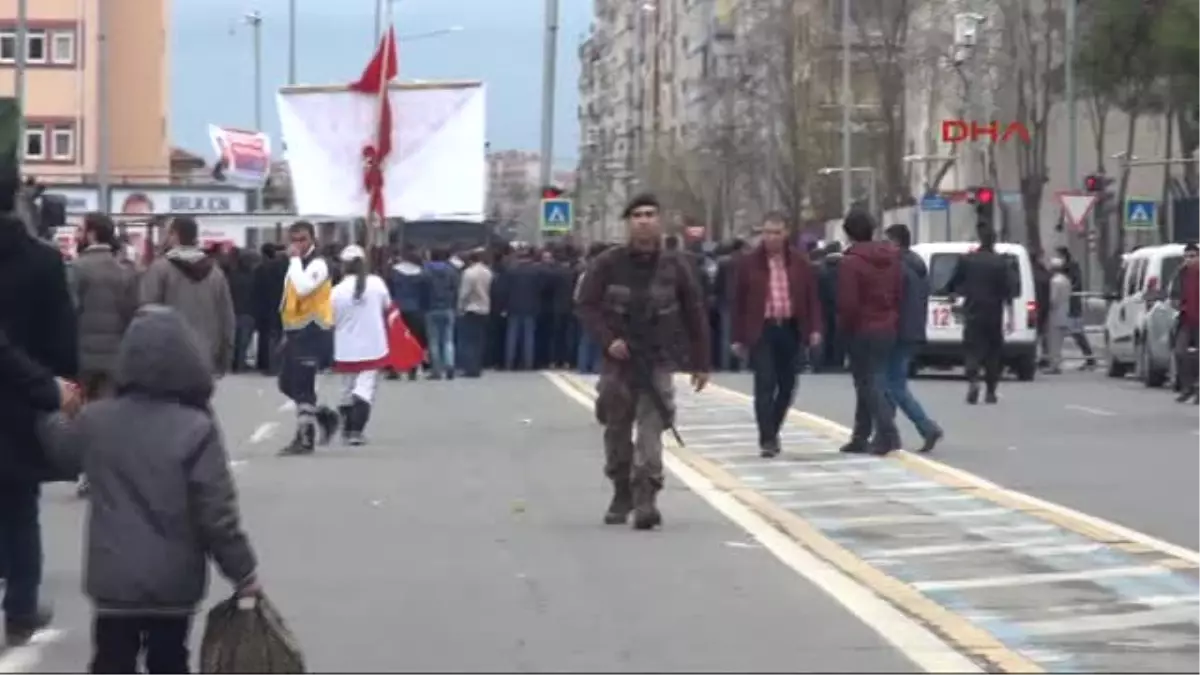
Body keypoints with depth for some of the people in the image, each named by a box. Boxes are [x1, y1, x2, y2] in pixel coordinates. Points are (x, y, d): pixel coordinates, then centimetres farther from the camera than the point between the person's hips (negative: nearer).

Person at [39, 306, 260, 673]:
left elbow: (62, 448, 22)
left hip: (112, 579, 2)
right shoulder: (196, 429, -16)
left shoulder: (95, 420, -3)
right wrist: (243, 572, -4)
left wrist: (53, 411, 44)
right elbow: (218, 515, -16)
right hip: (173, 582, -2)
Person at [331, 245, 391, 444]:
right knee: (366, 388, -2)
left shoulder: (338, 291, -12)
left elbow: (331, 321, -4)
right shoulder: (376, 283, -8)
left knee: (347, 390, 17)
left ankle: (347, 431, 29)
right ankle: (356, 431, -16)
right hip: (373, 347, -1)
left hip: (347, 351, 1)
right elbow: (387, 306, 8)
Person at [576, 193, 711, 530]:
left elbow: (695, 314, 6)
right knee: (617, 432, 10)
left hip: (658, 362, -1)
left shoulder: (674, 266, 0)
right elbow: (587, 307, 0)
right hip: (618, 360, 1)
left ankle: (646, 499, -17)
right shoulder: (608, 264, -3)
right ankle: (622, 495, 26)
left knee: (650, 430, -14)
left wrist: (700, 363, 6)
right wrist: (608, 340, -16)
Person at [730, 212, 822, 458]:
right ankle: (767, 439, -8)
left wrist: (814, 329, -4)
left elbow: (812, 297, 6)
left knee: (787, 385, 10)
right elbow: (739, 302, 0)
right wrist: (739, 337, -2)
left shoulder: (800, 263, 5)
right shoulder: (749, 263, -1)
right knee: (765, 385, -8)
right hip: (762, 330, -3)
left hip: (791, 329, 3)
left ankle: (772, 431, 28)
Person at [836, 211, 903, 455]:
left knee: (869, 384, -4)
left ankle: (887, 434, -15)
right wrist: (893, 320, 14)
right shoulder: (892, 258, 9)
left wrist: (844, 326, -3)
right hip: (887, 329, 7)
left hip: (862, 331, -7)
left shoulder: (850, 262, -15)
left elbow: (848, 303, -17)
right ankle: (861, 437, 20)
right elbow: (899, 295, 10)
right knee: (869, 383, 15)